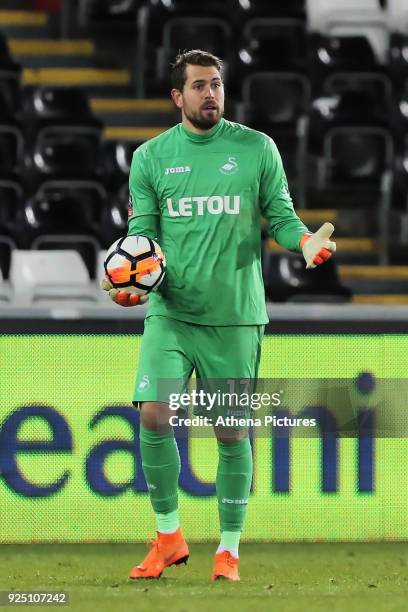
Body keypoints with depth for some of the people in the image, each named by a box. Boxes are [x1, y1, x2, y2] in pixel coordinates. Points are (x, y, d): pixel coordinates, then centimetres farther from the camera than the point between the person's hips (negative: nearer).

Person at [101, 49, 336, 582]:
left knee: (233, 433, 2)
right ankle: (169, 537, 2)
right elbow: (142, 234, 6)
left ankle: (229, 550, 16)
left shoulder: (257, 149, 3)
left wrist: (304, 239, -16)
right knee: (154, 414, -15)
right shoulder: (150, 157, 5)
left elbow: (280, 217, 5)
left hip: (235, 315, 0)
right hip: (170, 312, 0)